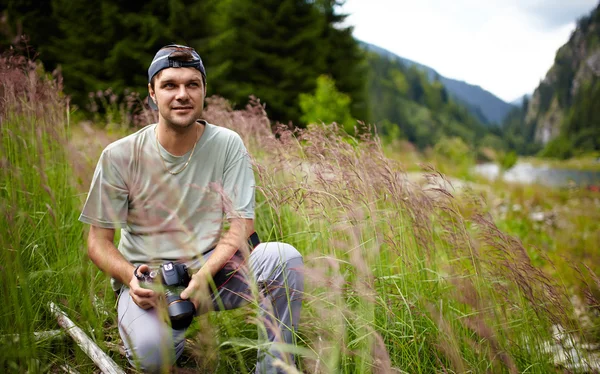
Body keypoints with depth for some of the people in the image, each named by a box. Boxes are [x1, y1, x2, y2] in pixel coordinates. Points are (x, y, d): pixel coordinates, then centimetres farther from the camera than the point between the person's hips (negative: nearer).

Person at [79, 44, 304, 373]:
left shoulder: (227, 145, -3)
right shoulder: (119, 156, -5)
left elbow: (241, 226, -6)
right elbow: (98, 241, 0)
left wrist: (204, 274, -24)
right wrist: (130, 277, -21)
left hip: (213, 270, 1)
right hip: (148, 279, -1)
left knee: (284, 257, -26)